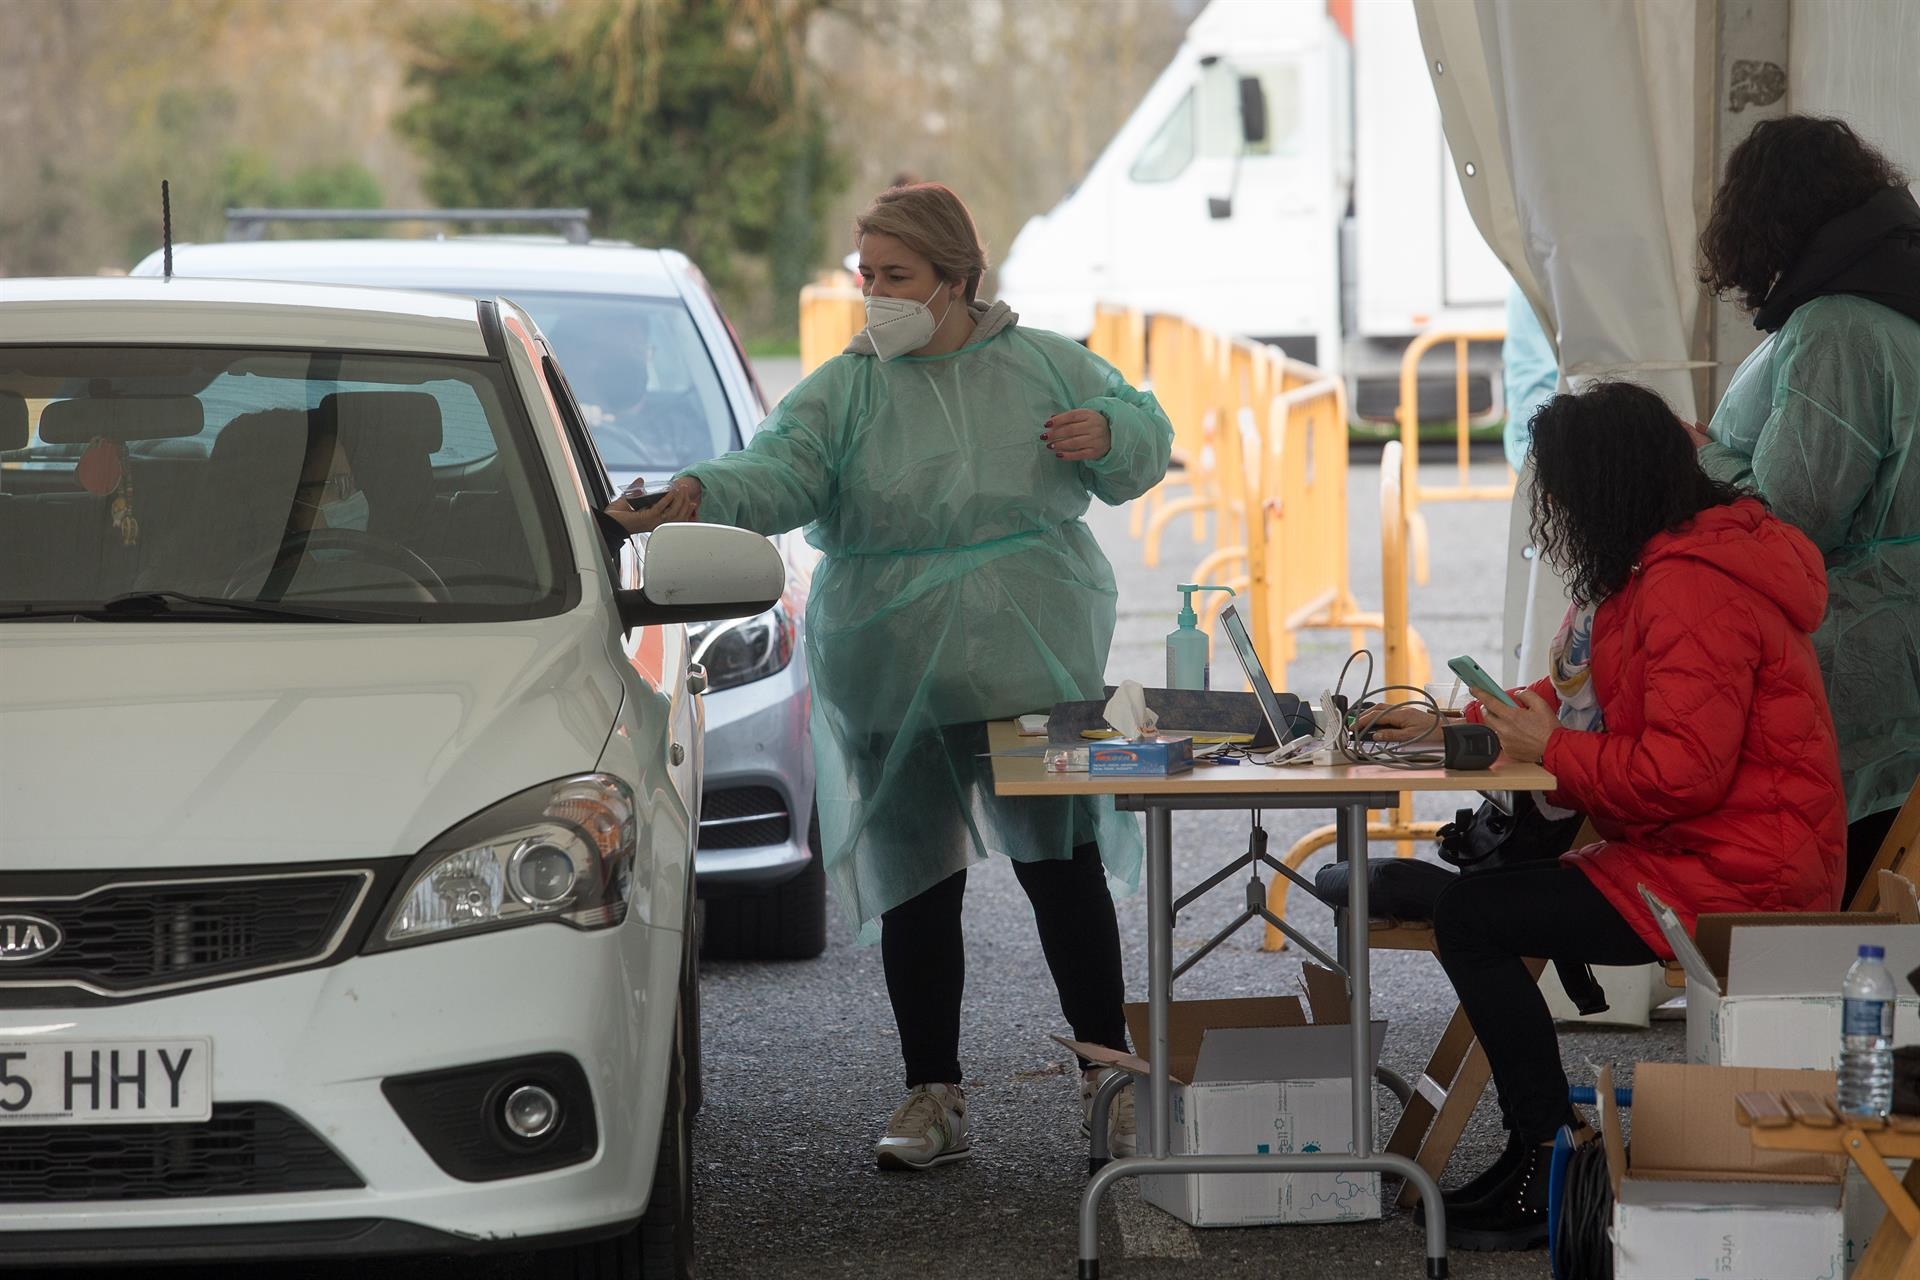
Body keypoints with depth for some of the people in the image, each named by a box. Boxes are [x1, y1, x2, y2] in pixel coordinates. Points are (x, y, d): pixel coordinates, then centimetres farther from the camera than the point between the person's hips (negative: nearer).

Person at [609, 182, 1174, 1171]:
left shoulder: (1045, 367, 4)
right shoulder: (845, 391, 0)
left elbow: (1146, 438, 14)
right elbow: (780, 473, -16)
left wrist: (1107, 434, -10)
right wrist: (698, 495, -37)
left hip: (1041, 679, 0)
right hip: (894, 692, 0)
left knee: (1066, 874, 2)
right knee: (916, 893, 5)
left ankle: (1108, 1077, 15)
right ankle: (932, 1096, 14)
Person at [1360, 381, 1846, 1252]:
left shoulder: (1690, 588, -20)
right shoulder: (1666, 563, 15)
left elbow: (1680, 771, -27)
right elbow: (1588, 701, 25)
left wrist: (1551, 750, -13)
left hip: (1728, 877, -11)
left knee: (1471, 918, -13)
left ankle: (1548, 1181, -6)